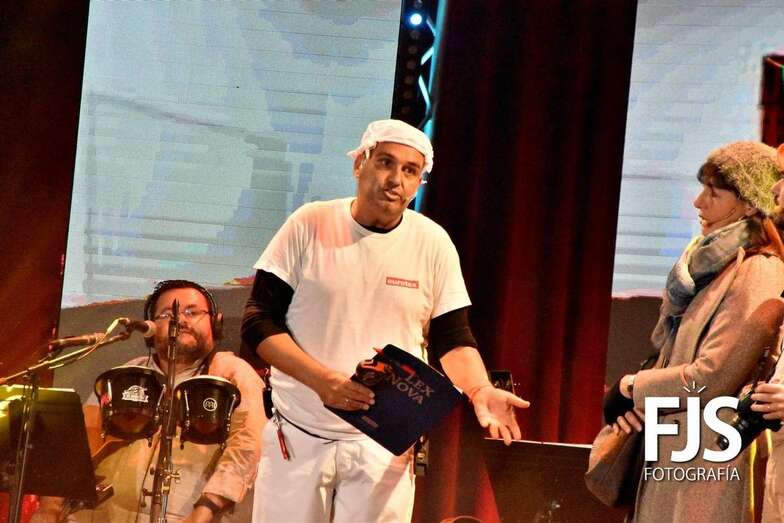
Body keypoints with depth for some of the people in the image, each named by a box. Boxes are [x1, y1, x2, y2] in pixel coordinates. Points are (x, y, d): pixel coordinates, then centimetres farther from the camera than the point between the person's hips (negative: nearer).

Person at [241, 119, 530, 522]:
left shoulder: (432, 244, 1)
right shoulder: (310, 225, -3)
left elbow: (452, 339, 7)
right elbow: (259, 322, -5)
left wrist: (479, 390, -15)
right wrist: (322, 380, -20)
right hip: (297, 436, 0)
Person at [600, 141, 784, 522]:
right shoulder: (711, 265, 14)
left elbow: (711, 377, -21)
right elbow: (669, 353, 18)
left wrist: (630, 389, -8)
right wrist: (630, 403, 0)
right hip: (670, 452, 9)